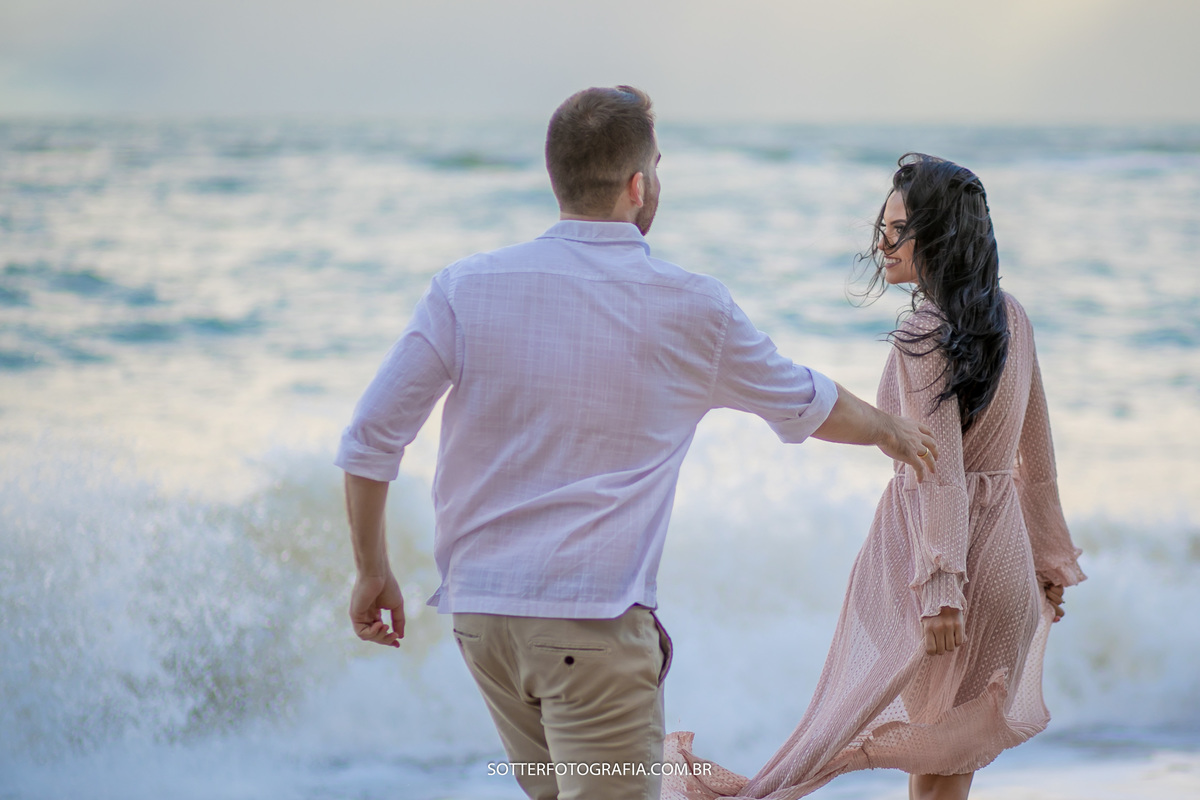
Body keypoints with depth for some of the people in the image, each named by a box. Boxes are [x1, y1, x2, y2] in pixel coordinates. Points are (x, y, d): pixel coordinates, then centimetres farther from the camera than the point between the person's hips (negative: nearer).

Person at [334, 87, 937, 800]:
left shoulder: (466, 288, -1)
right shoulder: (691, 308, -3)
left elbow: (370, 439, -2)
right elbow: (807, 405, 15)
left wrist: (373, 570, 12)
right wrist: (891, 430, 36)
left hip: (479, 608, 4)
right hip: (595, 621, -4)